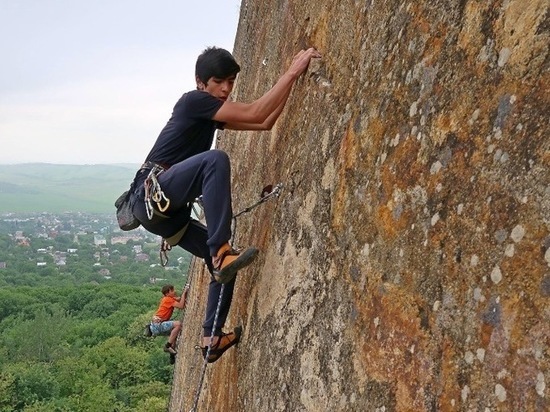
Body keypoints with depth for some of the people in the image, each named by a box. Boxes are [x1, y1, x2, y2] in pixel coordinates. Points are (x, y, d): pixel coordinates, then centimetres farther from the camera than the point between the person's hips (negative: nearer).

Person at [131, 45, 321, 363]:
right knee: (215, 159, -32)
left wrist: (292, 78, 13)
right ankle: (221, 251, -34)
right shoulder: (194, 101, -7)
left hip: (167, 210, 10)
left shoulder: (214, 111, 20)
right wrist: (292, 72, -14)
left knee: (224, 264, 10)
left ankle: (212, 337, 18)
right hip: (151, 194, -10)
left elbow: (265, 123, 18)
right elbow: (254, 114, -16)